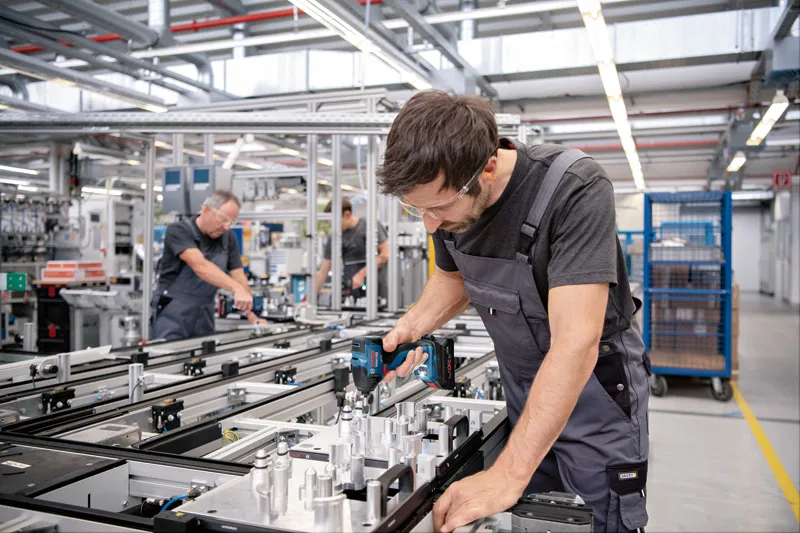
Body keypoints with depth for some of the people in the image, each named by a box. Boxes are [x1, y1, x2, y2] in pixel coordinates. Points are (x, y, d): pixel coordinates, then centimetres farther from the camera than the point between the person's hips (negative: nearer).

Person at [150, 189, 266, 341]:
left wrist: (251, 314, -11)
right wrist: (237, 289, -43)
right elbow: (199, 266, -31)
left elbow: (238, 275, 2)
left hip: (204, 316, 5)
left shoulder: (228, 237, 3)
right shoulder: (178, 231, -15)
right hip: (173, 315, -5)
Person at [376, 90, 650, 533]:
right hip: (521, 382, 5)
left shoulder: (576, 189, -31)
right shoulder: (447, 196, -11)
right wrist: (414, 324, -11)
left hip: (594, 379, -5)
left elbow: (576, 343, -37)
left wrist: (507, 474, -40)